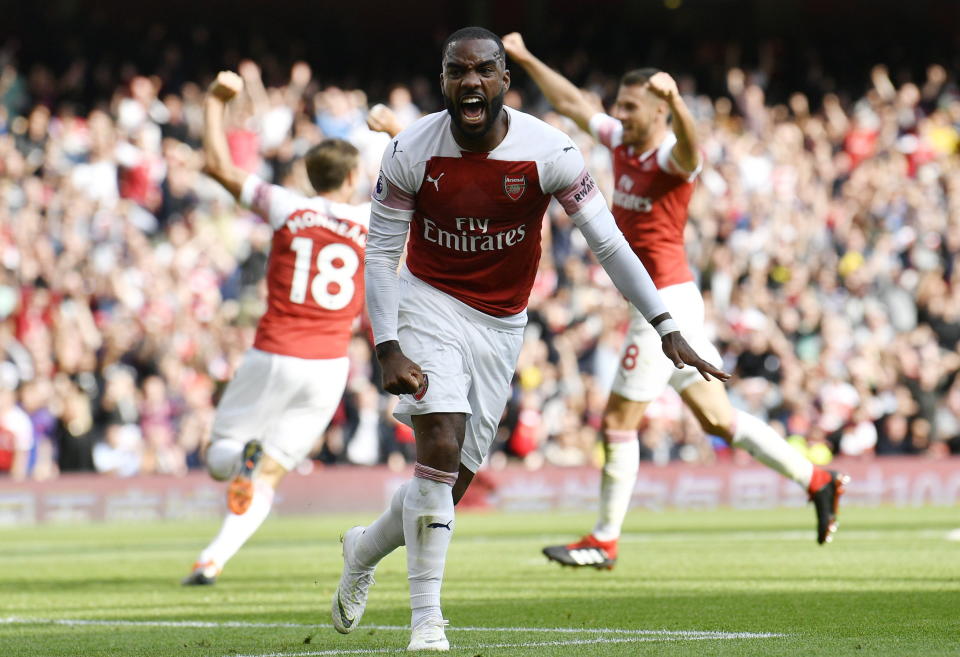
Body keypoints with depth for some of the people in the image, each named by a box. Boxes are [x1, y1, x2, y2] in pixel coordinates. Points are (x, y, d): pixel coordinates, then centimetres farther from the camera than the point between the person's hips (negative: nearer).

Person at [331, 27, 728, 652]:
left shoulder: (547, 151, -15)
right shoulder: (412, 152, -15)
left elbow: (608, 242, -9)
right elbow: (381, 254, -7)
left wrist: (667, 329, -12)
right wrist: (388, 350, -16)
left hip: (502, 324, 2)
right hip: (430, 304, -2)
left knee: (452, 484, 5)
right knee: (441, 446, -22)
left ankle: (364, 551, 36)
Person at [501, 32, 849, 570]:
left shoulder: (672, 156, -16)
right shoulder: (621, 141, 8)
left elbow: (688, 146, -41)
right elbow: (572, 103, 20)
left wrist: (675, 99, -60)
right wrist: (525, 59, 23)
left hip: (666, 300, -9)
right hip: (657, 302, 9)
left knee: (620, 421, -2)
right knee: (717, 418, 12)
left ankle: (605, 541, 8)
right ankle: (818, 481, 17)